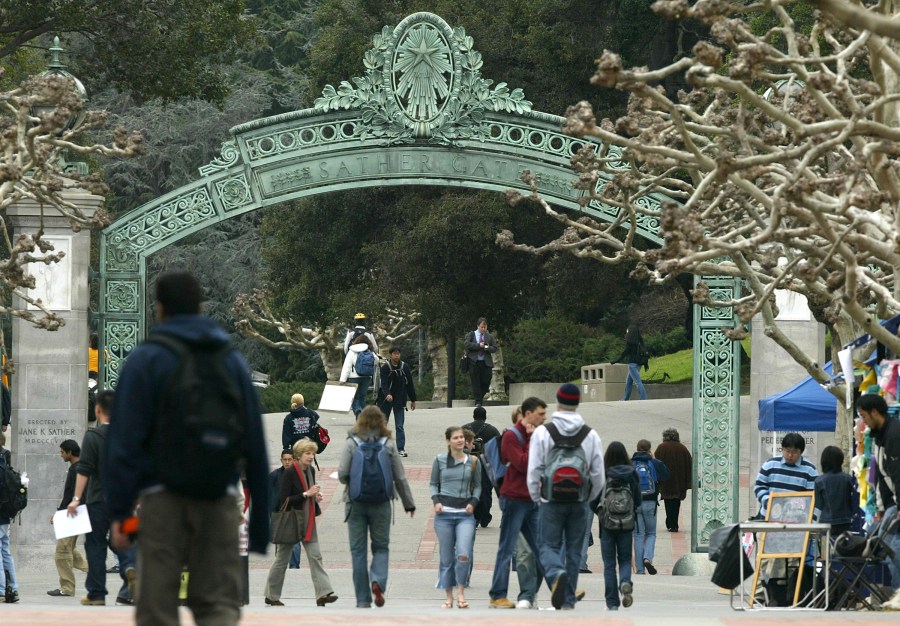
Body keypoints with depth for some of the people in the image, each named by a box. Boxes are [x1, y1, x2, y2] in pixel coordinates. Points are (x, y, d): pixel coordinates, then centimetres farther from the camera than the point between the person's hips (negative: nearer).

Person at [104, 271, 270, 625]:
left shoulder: (145, 360, 1)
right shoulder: (234, 361, 12)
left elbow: (125, 440, -7)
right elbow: (255, 444, 11)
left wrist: (119, 510, -7)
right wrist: (260, 524, 15)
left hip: (163, 500, -3)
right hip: (220, 501, 3)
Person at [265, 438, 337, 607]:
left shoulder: (311, 471, 8)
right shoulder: (289, 474, -14)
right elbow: (283, 499, -19)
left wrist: (316, 496, 0)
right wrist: (306, 494, -22)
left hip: (307, 521, 6)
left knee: (315, 556, -6)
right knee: (282, 558, 5)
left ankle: (323, 593, -13)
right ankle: (271, 595, 18)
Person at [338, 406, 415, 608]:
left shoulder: (352, 443, -4)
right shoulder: (389, 444, -1)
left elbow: (342, 474, -10)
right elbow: (400, 477, 2)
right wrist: (409, 503, 12)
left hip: (356, 503, -1)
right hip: (381, 504, 1)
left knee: (358, 551, 6)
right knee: (381, 547, 13)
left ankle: (363, 599, 5)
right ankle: (378, 581, -14)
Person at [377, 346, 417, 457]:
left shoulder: (405, 367, 2)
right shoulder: (385, 367, -7)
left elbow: (409, 384, 9)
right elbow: (384, 383, -17)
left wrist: (413, 400, 11)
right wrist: (387, 394, -36)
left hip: (400, 401, 1)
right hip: (386, 400, -1)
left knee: (400, 426, -2)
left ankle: (401, 449, 0)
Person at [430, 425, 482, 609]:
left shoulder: (473, 461, 6)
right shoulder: (440, 460, 5)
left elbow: (478, 486, 14)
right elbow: (433, 483, 12)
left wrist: (473, 502, -2)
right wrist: (436, 501, -4)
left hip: (465, 513, 0)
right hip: (444, 513, 0)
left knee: (464, 555, -17)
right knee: (446, 557, 3)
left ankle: (461, 592, -1)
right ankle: (449, 597, 12)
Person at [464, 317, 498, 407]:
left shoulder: (490, 337, 12)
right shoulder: (471, 335, 8)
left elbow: (494, 348, 6)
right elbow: (467, 345, -7)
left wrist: (486, 347, -13)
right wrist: (479, 345, -12)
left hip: (486, 362, 2)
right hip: (474, 362, -2)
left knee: (486, 381, -3)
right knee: (476, 383, -3)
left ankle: (480, 397, 22)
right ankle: (478, 402, 2)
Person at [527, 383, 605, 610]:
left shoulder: (542, 432, -6)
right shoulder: (591, 435, 1)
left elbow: (534, 471, -6)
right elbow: (598, 474, 3)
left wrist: (536, 498, 9)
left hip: (552, 500, -2)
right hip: (579, 502, 2)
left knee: (548, 545, 5)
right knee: (574, 549, 11)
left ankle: (558, 574, -27)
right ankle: (568, 600, 13)